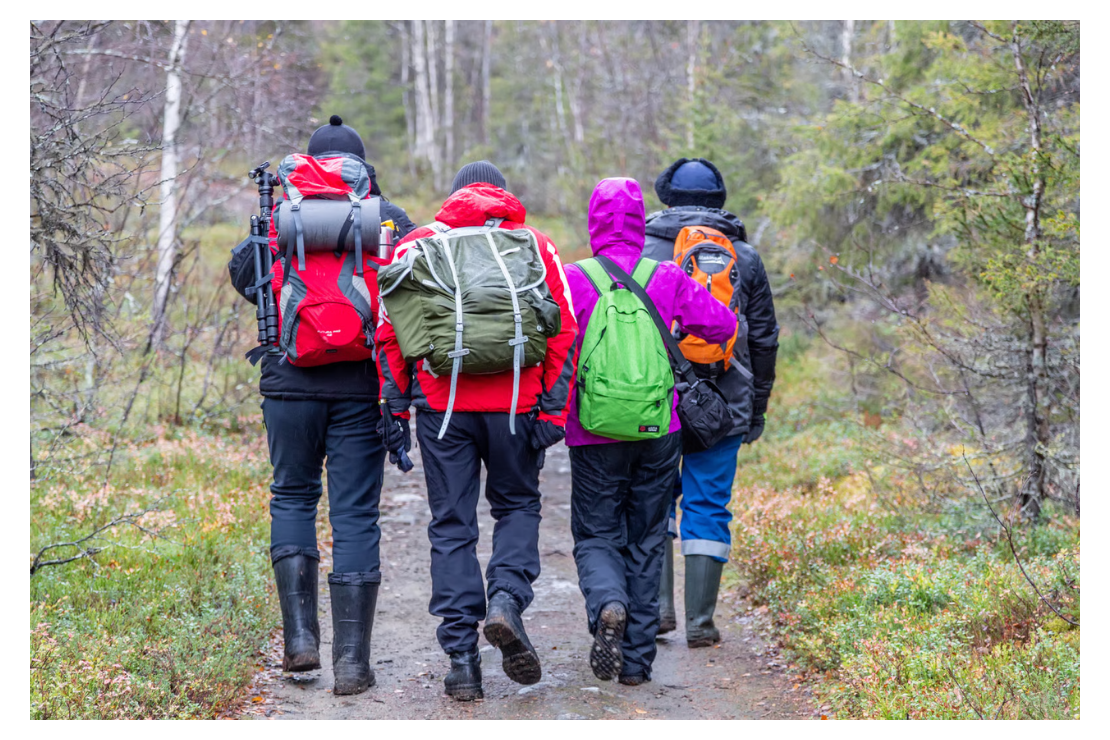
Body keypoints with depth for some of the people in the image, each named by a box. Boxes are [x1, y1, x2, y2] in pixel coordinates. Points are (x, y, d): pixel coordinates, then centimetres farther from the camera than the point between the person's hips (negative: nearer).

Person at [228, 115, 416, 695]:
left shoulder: (282, 213, 4)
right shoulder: (390, 219, 4)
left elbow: (243, 277, 9)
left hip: (291, 381, 1)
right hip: (362, 387, 0)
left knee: (292, 496, 19)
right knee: (355, 515, 4)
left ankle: (300, 635, 6)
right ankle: (352, 660, 2)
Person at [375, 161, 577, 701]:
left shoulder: (416, 245, 11)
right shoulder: (535, 245, 10)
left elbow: (389, 333, 5)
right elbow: (564, 332, 1)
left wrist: (395, 411, 6)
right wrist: (553, 410, 0)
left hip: (441, 404, 0)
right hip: (515, 405, 0)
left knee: (452, 525, 7)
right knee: (517, 505, 19)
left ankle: (462, 655, 3)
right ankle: (507, 599, -7)